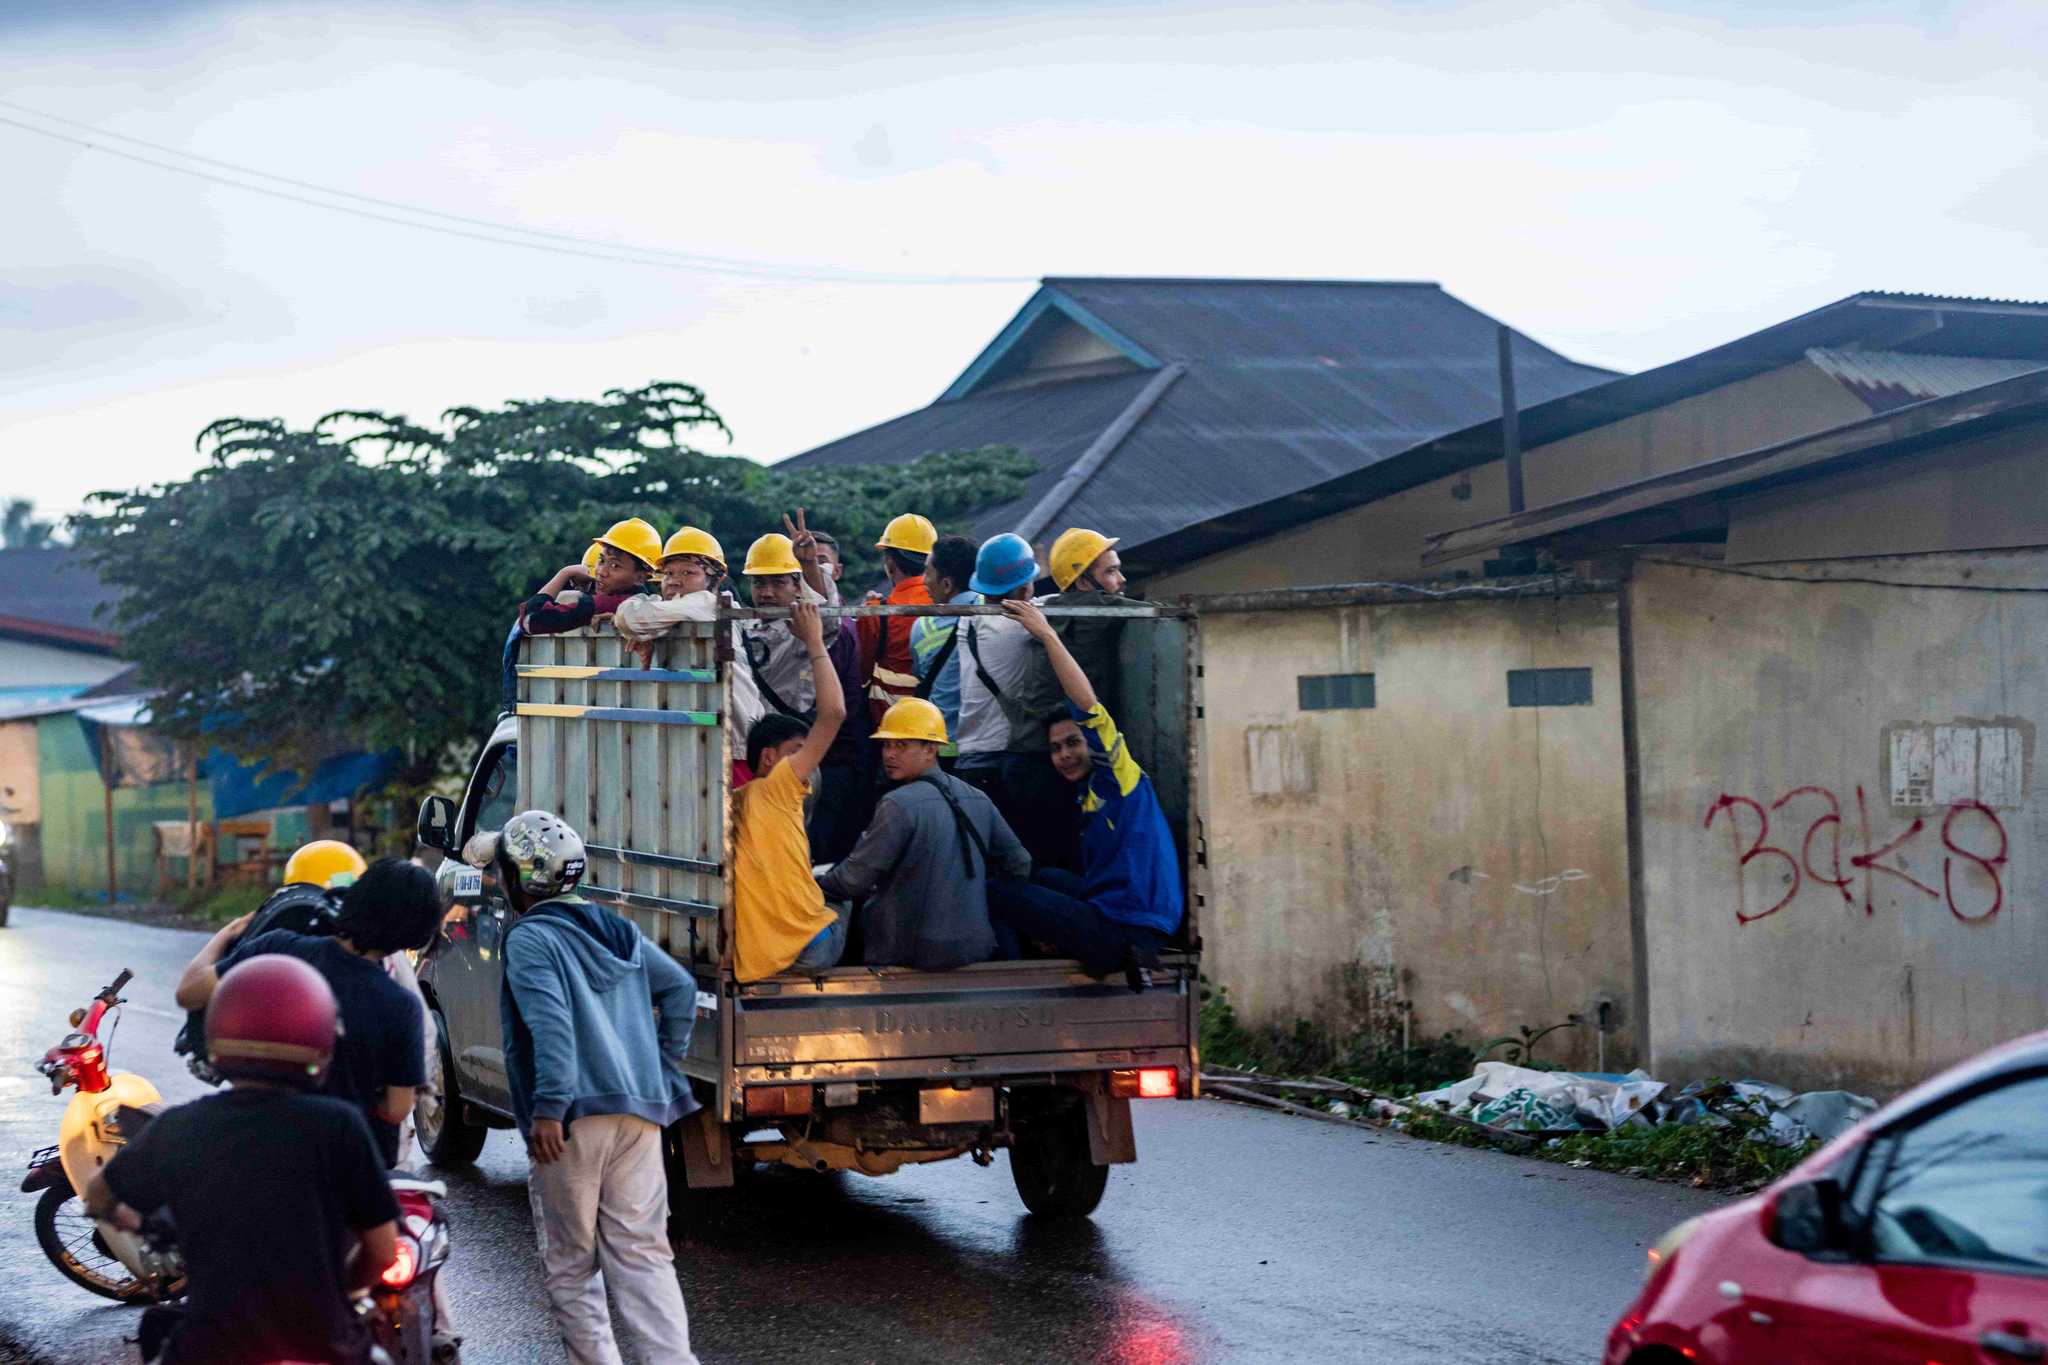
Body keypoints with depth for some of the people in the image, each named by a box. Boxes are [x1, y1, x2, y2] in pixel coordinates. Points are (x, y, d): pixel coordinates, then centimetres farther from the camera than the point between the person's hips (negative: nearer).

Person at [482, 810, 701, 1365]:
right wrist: (663, 1068, 22)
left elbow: (551, 1024, -19)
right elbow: (681, 988, 19)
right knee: (642, 1252, 5)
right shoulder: (618, 932, 17)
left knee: (570, 1262, 6)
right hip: (640, 1110, 6)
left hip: (575, 1115, -6)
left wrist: (548, 1108, -22)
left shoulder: (530, 939, -6)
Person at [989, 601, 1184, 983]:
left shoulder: (1117, 773, -5)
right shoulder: (1087, 790, 18)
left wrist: (1047, 634, -11)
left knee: (993, 894, -3)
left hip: (1123, 931, -10)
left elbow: (1087, 703, -15)